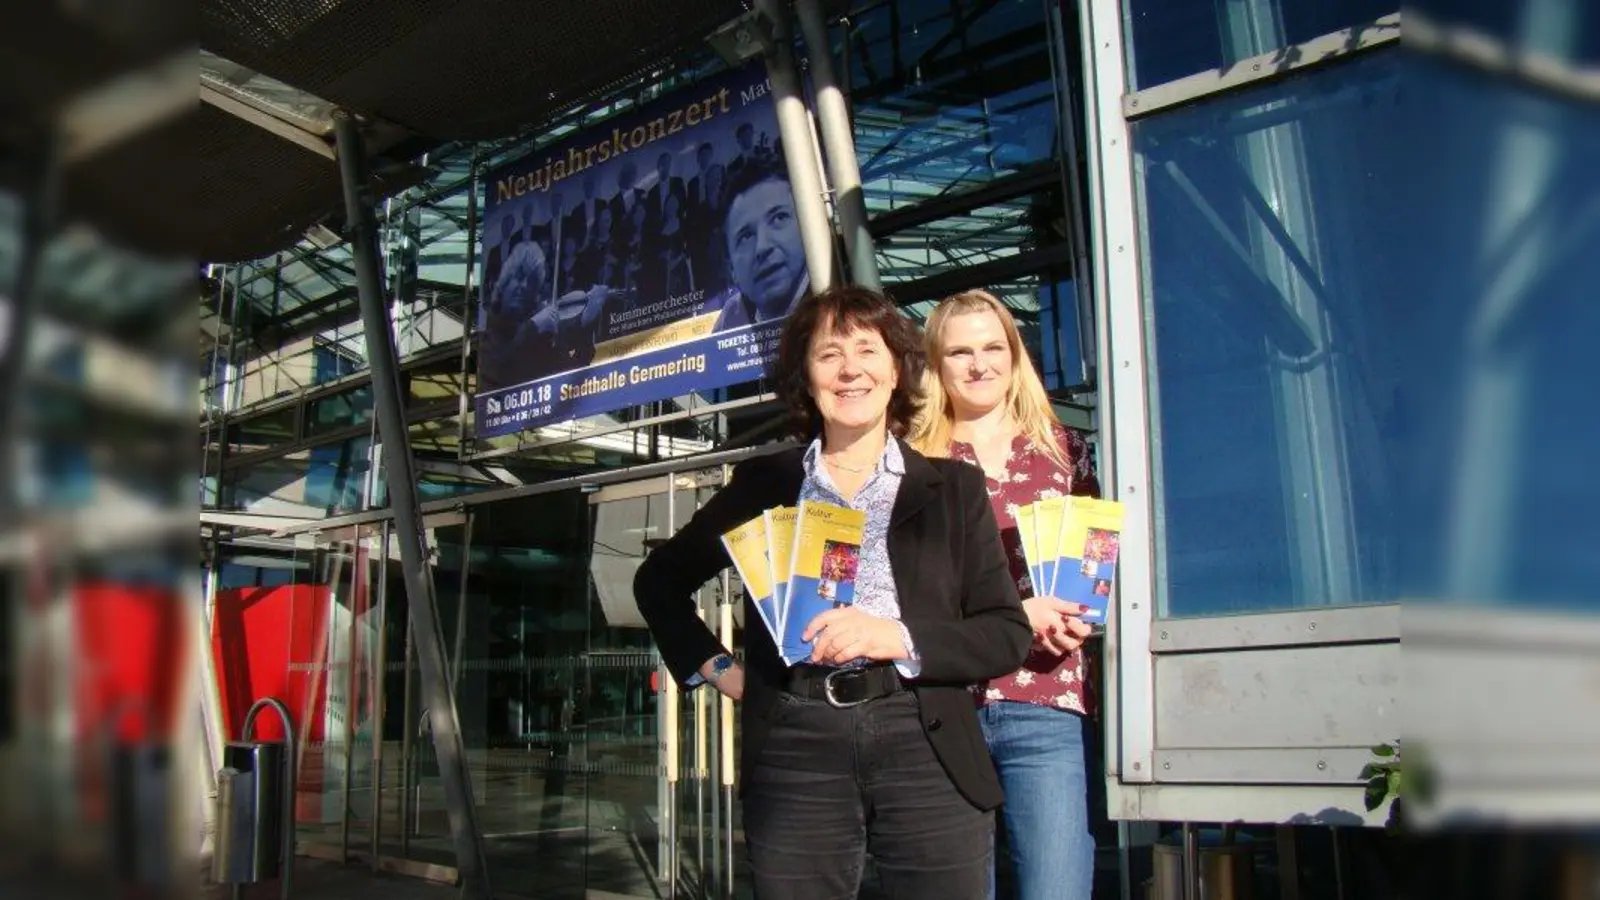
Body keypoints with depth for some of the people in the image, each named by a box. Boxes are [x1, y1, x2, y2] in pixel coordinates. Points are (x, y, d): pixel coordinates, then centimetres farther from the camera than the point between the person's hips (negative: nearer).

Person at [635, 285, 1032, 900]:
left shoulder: (953, 487, 10)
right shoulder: (763, 484, 13)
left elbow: (1009, 635, 5)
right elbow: (659, 581, 23)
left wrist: (901, 639, -11)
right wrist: (714, 668, 9)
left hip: (924, 742, 0)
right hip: (794, 748, 1)